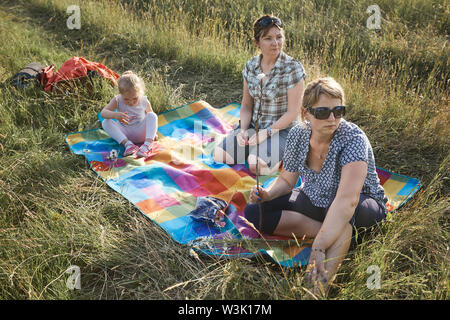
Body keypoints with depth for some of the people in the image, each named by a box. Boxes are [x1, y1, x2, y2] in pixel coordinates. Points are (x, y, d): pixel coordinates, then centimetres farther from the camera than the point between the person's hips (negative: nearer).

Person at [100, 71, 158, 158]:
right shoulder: (117, 100, -10)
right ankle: (127, 144, -35)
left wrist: (152, 132, -5)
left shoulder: (144, 101, -6)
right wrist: (115, 115, -42)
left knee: (152, 115, -24)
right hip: (124, 135, 1)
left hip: (140, 133, 0)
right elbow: (103, 113, -21)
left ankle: (148, 144, -41)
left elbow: (151, 117, 9)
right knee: (105, 122, -22)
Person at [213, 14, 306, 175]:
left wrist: (267, 132, -18)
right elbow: (246, 104, 7)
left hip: (281, 129, -5)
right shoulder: (250, 66, 1)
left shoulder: (293, 68, -14)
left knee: (256, 165, -29)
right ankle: (255, 151, 11)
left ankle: (280, 156, 3)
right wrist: (243, 130, -9)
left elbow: (293, 112, -14)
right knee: (219, 155, -13)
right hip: (253, 125, 5)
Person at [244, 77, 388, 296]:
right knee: (253, 212, -12)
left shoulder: (353, 139, -29)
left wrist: (319, 247, -51)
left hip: (362, 208, -6)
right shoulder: (298, 135, -12)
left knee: (343, 211, -42)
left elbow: (347, 200, -43)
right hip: (313, 202, 6)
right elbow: (287, 180, 3)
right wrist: (268, 194, -20)